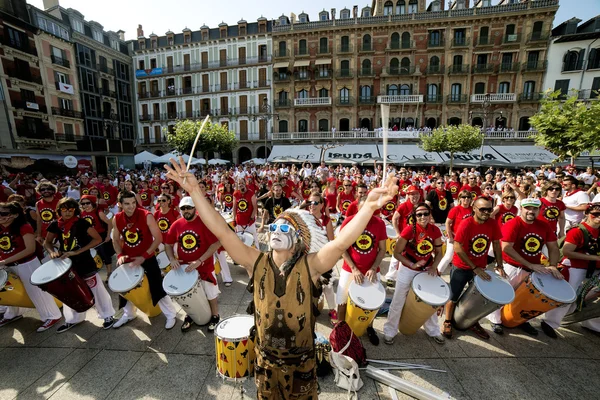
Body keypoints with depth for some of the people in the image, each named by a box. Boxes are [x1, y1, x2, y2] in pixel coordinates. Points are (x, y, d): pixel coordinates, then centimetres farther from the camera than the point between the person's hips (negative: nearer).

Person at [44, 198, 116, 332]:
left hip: (84, 263, -5)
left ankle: (108, 315, 18)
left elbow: (98, 239, -15)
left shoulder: (82, 222, -14)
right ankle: (72, 319, 39)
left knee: (97, 290, 3)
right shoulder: (55, 225, -1)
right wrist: (52, 252, -10)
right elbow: (47, 242, 12)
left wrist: (78, 251, -19)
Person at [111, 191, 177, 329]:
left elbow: (158, 238, -18)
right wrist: (120, 255, -10)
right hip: (128, 259, 5)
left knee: (158, 287, -1)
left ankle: (171, 315, 16)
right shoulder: (117, 219, -5)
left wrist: (144, 256, -21)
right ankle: (129, 314, 46)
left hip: (148, 258, -5)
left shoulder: (146, 216, -19)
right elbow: (115, 240, 8)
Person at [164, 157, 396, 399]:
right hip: (265, 360, 2)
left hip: (301, 362, -1)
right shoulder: (256, 263, -17)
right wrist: (194, 191, -29)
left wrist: (369, 206, -49)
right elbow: (222, 231, -24)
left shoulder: (310, 266, -22)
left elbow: (342, 242, -37)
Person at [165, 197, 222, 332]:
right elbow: (168, 244, 7)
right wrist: (172, 259, -10)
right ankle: (190, 316, 48)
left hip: (204, 267, -4)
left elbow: (216, 244, -22)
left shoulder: (205, 222, -19)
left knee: (211, 295, 12)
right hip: (184, 268, 4)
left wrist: (199, 261, -25)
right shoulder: (176, 225, -4)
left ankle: (215, 317, 37)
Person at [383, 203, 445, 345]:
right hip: (407, 269, -4)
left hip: (427, 269, 4)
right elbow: (396, 253, -17)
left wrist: (434, 267, -14)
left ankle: (433, 331, 45)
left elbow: (438, 253, 2)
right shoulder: (409, 230, -23)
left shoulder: (435, 231, -11)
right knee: (398, 302, 6)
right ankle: (390, 331, 25)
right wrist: (413, 265, -25)